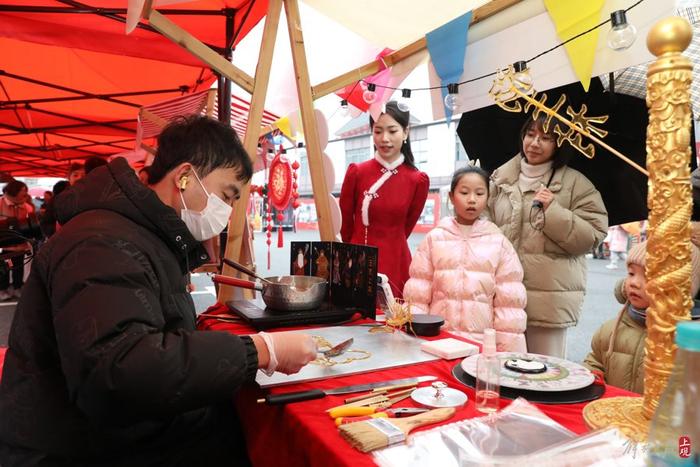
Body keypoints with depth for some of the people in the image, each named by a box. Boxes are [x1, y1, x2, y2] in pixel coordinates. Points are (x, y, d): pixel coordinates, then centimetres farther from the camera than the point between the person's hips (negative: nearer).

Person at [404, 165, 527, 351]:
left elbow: (509, 300, 0)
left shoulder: (499, 242, 1)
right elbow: (418, 294, 3)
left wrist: (509, 352, -3)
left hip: (483, 341, 0)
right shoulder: (434, 238, 3)